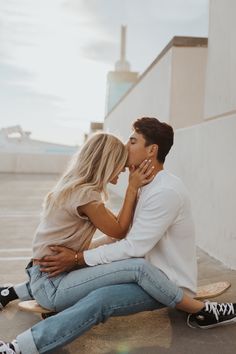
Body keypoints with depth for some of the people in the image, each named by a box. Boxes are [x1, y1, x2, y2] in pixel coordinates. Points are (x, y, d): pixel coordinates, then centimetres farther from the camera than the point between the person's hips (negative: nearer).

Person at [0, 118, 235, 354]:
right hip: (149, 275, 10)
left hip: (169, 282, -10)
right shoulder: (147, 186, 11)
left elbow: (133, 248, -23)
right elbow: (121, 233, 12)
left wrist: (79, 258, -18)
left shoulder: (166, 191, -21)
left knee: (100, 300, -30)